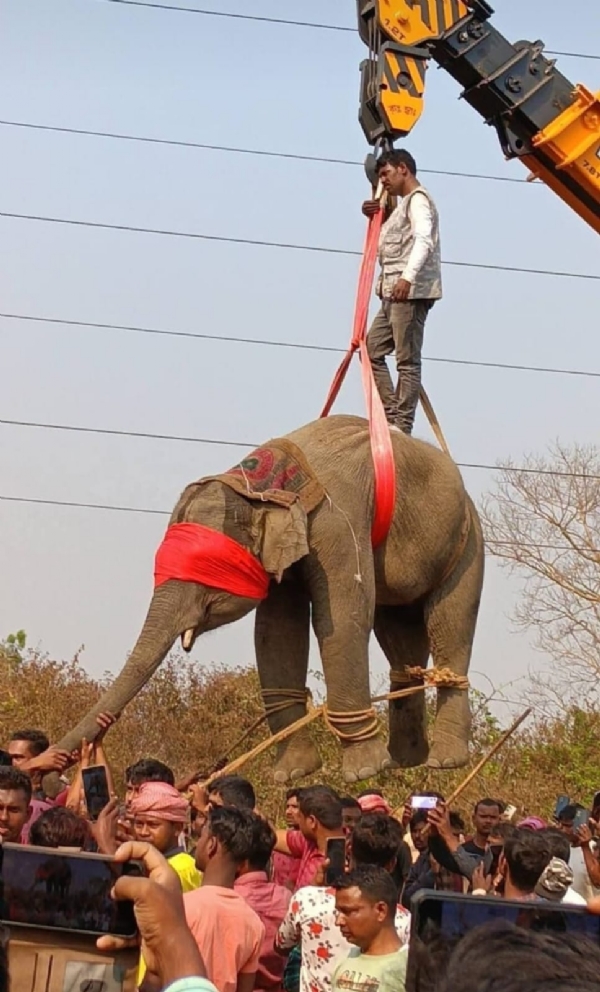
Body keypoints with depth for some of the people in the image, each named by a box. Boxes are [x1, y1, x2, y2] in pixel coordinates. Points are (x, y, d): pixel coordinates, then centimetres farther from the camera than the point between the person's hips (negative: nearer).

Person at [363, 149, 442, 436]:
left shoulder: (418, 200, -5)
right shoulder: (404, 204, 26)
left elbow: (424, 240, -22)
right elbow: (387, 243, 35)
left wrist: (407, 277, -35)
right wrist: (376, 216, 17)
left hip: (412, 292, -11)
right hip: (393, 293, 11)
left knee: (407, 360, -10)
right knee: (371, 350, 8)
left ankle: (401, 425, -12)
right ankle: (391, 416, 6)